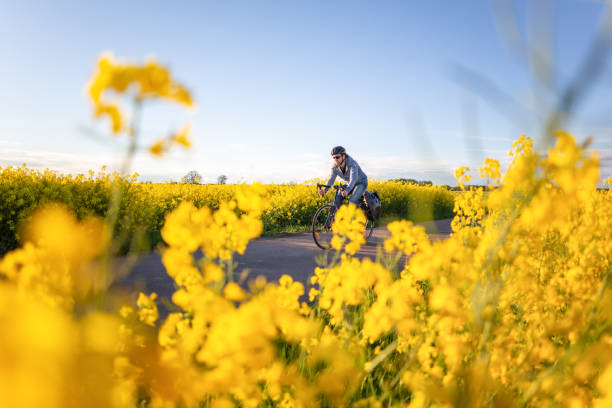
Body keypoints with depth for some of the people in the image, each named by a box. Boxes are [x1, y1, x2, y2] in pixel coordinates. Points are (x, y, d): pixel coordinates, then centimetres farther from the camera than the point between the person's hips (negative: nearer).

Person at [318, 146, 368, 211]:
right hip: (350, 184, 6)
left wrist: (347, 190, -61)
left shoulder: (352, 164, -32)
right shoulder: (335, 166, -14)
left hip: (361, 182, -6)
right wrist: (324, 190, -36)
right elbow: (331, 179, -17)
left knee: (352, 201, -28)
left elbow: (353, 179, -43)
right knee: (337, 199, -15)